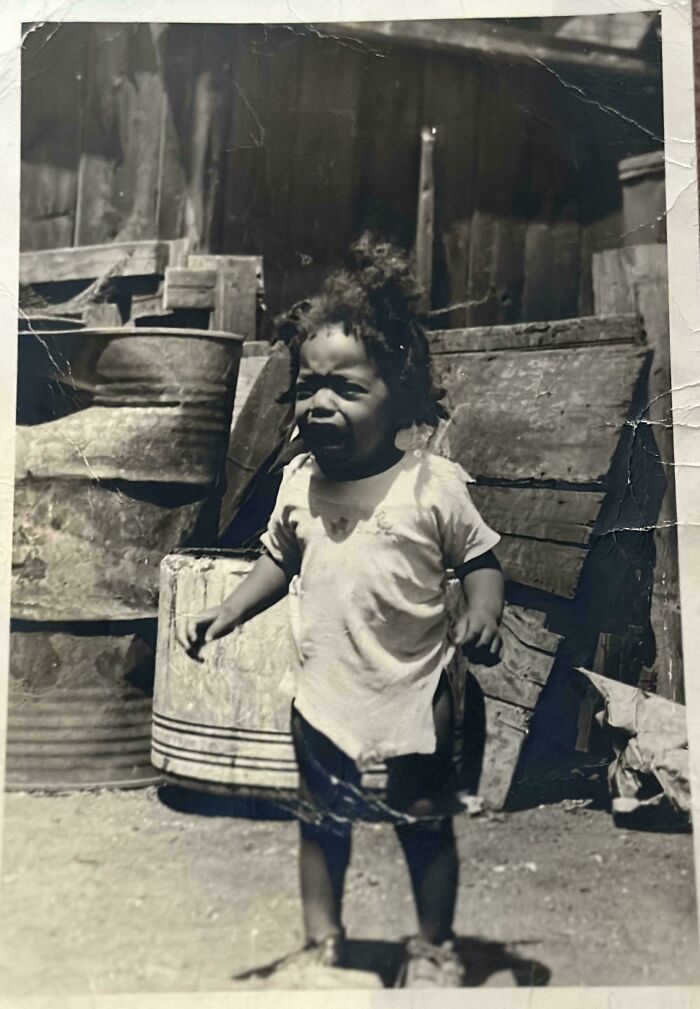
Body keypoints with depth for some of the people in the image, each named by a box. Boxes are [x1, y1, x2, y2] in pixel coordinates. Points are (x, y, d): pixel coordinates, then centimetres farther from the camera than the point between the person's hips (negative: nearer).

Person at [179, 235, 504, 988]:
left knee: (424, 826, 16)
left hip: (413, 693, -3)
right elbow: (280, 557, 11)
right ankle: (321, 942, 39)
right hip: (325, 693, 4)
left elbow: (479, 558, -7)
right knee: (322, 824, 19)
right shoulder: (299, 481, -3)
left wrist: (483, 613, -25)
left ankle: (433, 946, 38)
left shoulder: (433, 484, -16)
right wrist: (228, 612, 2)